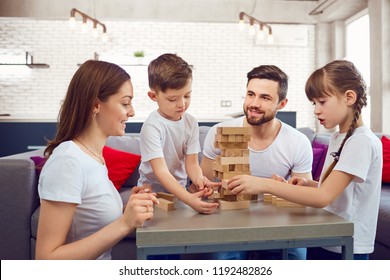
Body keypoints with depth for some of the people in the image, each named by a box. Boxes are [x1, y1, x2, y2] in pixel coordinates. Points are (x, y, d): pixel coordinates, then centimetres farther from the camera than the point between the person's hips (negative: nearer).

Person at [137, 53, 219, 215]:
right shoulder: (151, 127, -18)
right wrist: (189, 198, -37)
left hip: (179, 190, 5)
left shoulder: (191, 123, -1)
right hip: (153, 192, -4)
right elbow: (161, 171, -25)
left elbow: (192, 162, -3)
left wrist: (198, 179, -26)